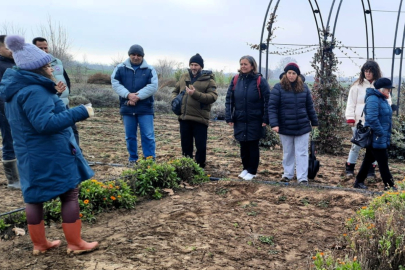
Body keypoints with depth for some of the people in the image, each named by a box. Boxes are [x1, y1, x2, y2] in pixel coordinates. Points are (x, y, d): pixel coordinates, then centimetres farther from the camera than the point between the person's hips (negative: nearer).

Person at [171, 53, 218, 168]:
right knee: (186, 145, 14)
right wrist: (174, 99, 2)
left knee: (201, 146, 2)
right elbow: (175, 91, 24)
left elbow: (213, 97, -15)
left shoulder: (208, 79, -3)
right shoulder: (183, 77, 13)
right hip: (184, 118, 5)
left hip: (200, 119, -5)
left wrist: (195, 94, -23)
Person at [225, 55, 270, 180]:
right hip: (240, 120, 3)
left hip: (255, 121, -3)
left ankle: (252, 171, 18)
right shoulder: (236, 80, 3)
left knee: (253, 146, 6)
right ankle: (246, 168, 29)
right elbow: (229, 100, 4)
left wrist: (266, 119, -12)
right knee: (243, 146, 12)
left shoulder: (260, 81, -7)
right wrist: (229, 117, -3)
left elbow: (267, 101, -8)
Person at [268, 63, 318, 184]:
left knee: (302, 153, 2)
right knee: (287, 153, 13)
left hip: (302, 127, 1)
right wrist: (274, 124, -20)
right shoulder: (278, 88, -7)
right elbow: (272, 107, -11)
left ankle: (303, 177, 8)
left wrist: (314, 122, 12)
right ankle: (288, 174, 28)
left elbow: (310, 106, 10)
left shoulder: (304, 88, 3)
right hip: (285, 128, -1)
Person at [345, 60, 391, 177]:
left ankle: (371, 170, 21)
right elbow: (351, 103, 1)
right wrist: (350, 119, -7)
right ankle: (349, 168, 19)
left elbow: (387, 102, 5)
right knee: (356, 145, 6)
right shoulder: (357, 85, 2)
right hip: (359, 121, -1)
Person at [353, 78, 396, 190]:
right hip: (376, 138, -10)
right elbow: (372, 118, -29)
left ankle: (359, 181, 23)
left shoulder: (382, 99, 15)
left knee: (369, 159, 14)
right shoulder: (373, 99, -19)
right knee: (383, 161, -2)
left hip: (382, 138, 10)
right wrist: (381, 132, -24)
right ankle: (389, 185, 8)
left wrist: (387, 135, 18)